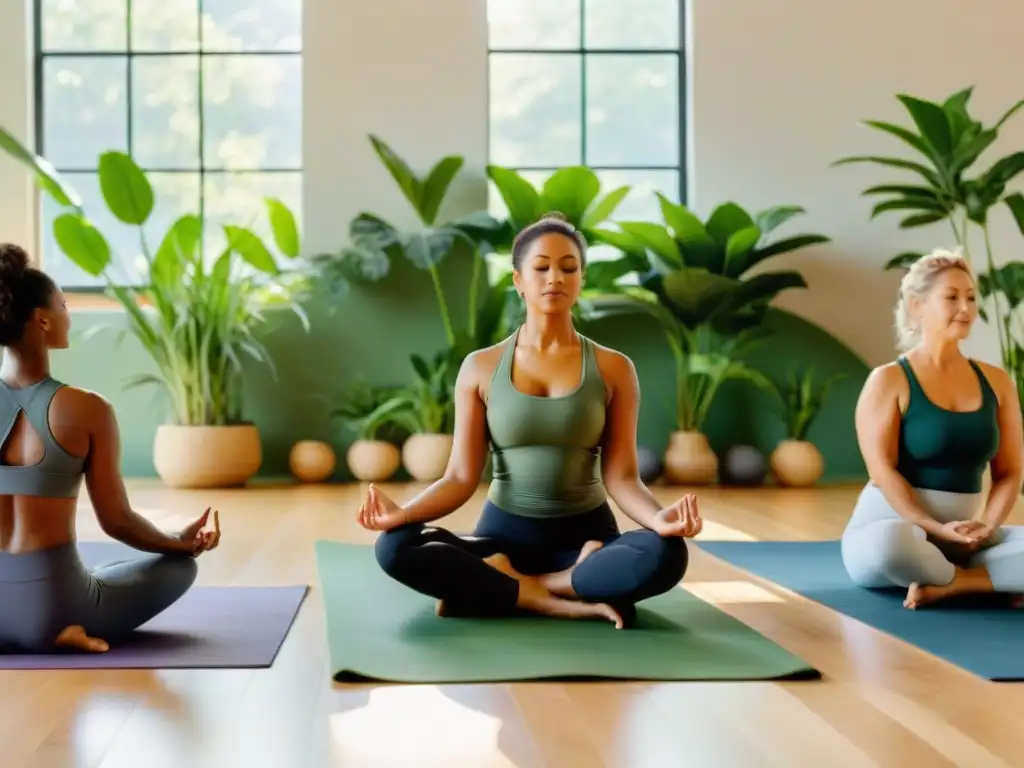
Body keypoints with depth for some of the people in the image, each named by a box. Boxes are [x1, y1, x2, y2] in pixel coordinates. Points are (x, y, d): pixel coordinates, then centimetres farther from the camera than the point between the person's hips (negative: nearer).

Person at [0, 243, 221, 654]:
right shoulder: (86, 410, -14)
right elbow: (116, 522, -7)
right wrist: (182, 542, 12)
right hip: (51, 609, -6)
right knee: (179, 565, 21)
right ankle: (69, 627, 3)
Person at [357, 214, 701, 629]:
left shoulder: (613, 368, 1)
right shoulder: (481, 367, 2)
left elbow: (620, 477, -4)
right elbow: (461, 477, -2)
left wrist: (658, 516, -27)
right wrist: (402, 512, -22)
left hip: (584, 535, 0)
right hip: (504, 534, 0)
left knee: (665, 554, -34)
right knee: (396, 547, -28)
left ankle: (497, 583, -20)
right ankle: (565, 603, -25)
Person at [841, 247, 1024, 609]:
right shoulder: (888, 380, -5)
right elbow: (883, 471, -14)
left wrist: (986, 526, -13)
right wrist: (937, 528, -24)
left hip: (964, 537, 4)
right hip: (893, 523, -4)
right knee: (889, 545, -42)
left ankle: (945, 584, -21)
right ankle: (993, 580, -19)